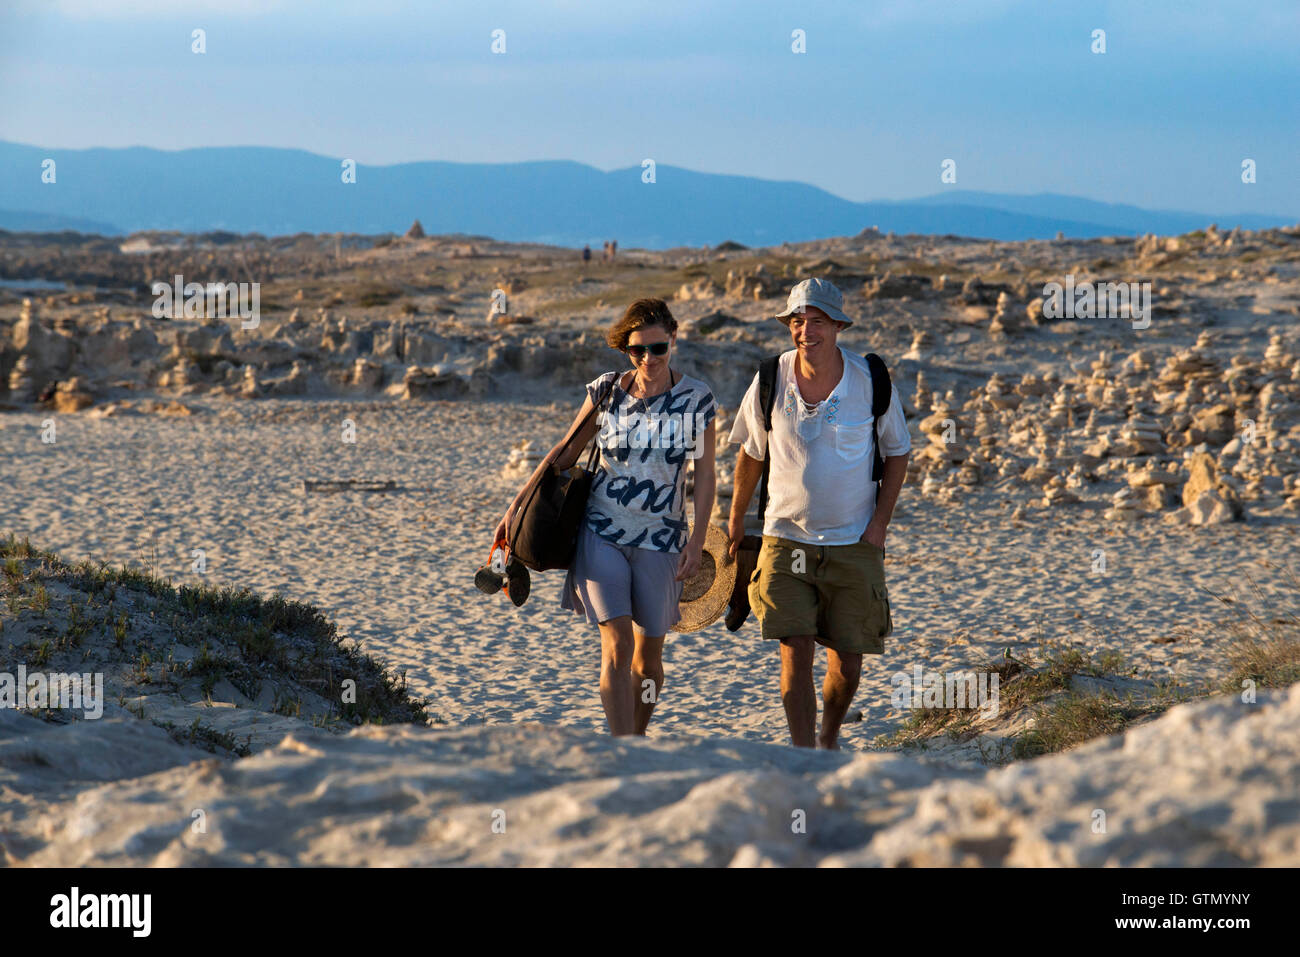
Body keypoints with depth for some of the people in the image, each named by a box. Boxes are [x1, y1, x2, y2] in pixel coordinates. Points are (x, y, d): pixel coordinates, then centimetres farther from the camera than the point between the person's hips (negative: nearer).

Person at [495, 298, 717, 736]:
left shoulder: (697, 399, -1)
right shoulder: (605, 391, 0)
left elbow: (704, 474, 2)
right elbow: (567, 451, 9)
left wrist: (697, 541, -5)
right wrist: (517, 505, 6)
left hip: (660, 539, 1)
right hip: (602, 533, -1)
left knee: (648, 655, 8)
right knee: (617, 646, -13)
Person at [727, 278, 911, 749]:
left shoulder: (871, 382, -8)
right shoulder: (771, 379, -6)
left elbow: (897, 452, 5)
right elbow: (751, 451, 9)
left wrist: (880, 522, -2)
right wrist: (736, 518, 16)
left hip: (854, 545, 0)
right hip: (786, 538, 0)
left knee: (847, 660, 4)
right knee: (796, 651, -12)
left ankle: (830, 738, 32)